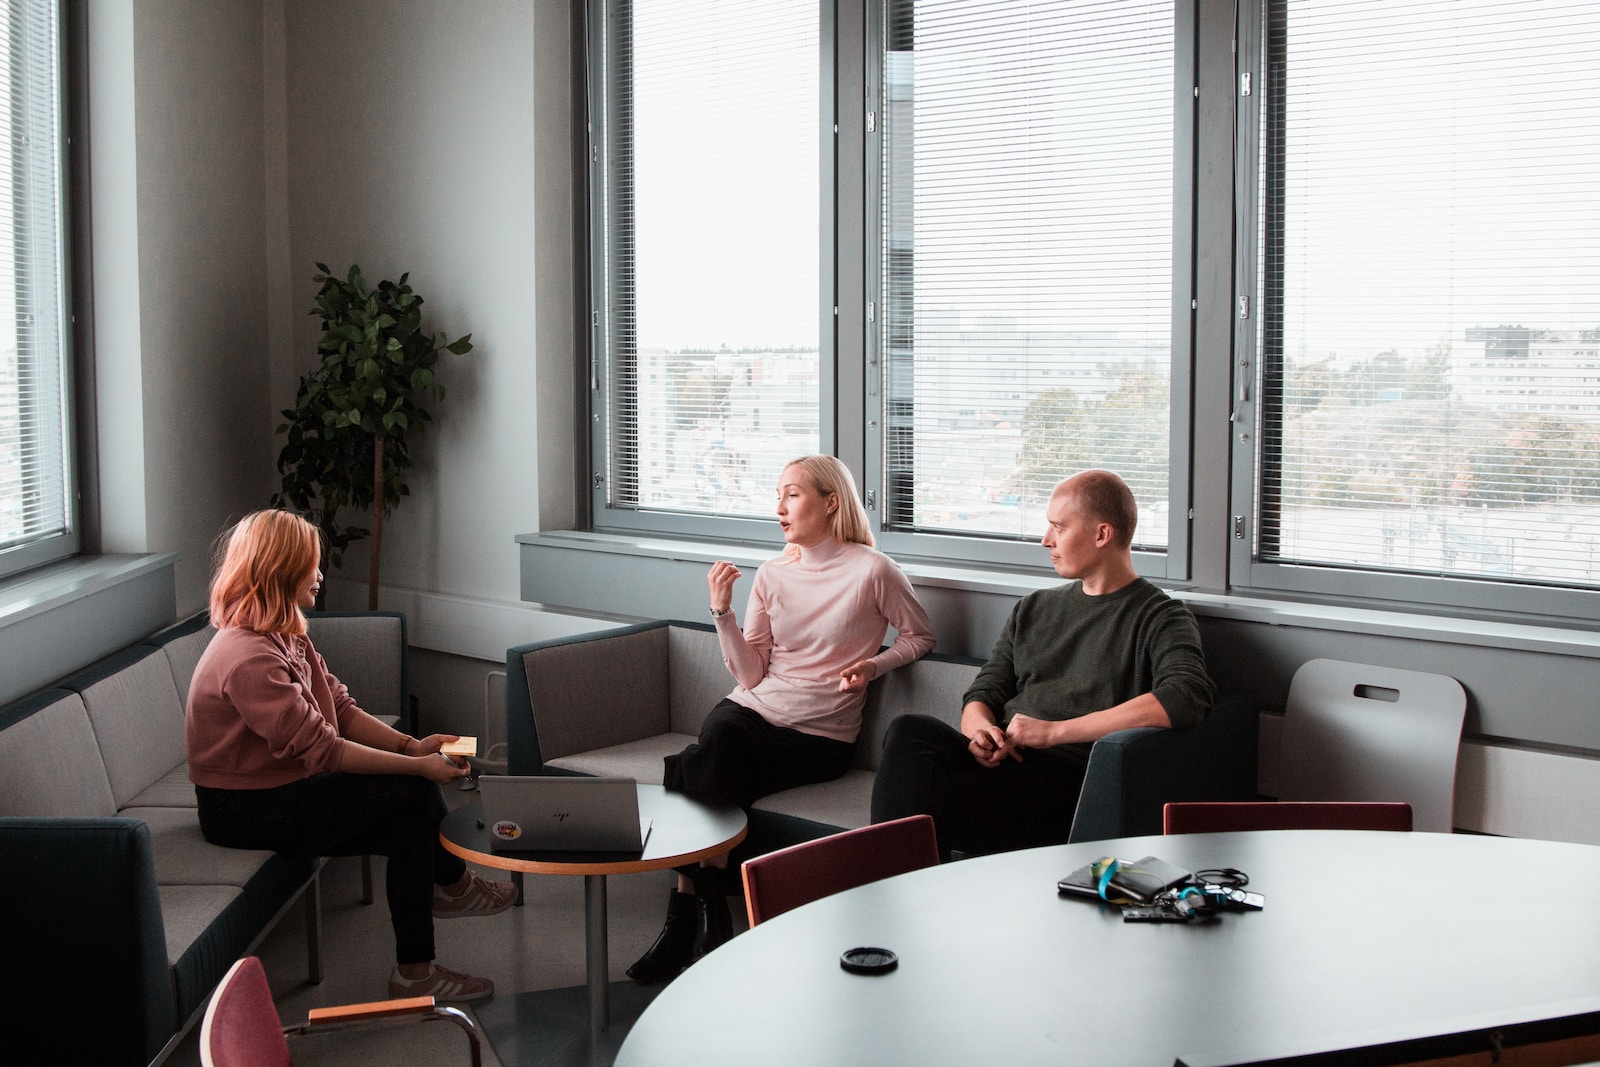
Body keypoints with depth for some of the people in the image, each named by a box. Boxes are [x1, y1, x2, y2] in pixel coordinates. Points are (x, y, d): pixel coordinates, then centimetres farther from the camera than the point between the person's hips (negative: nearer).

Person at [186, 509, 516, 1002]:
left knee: (411, 823, -10)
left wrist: (411, 745, -8)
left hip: (280, 785, 10)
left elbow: (341, 709, 7)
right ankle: (453, 882, 13)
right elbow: (321, 749, -27)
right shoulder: (248, 658, -26)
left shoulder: (284, 637, 8)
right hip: (244, 811, -10)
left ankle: (415, 971, 1)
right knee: (412, 791, -15)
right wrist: (418, 766, -22)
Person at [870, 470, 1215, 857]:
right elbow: (983, 693, 23)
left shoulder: (1160, 617, 6)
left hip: (1066, 776, -6)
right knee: (910, 731, -28)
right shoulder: (1033, 609, 28)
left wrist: (1054, 731, -15)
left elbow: (1189, 696, -15)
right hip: (1000, 760, 6)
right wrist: (979, 730, -5)